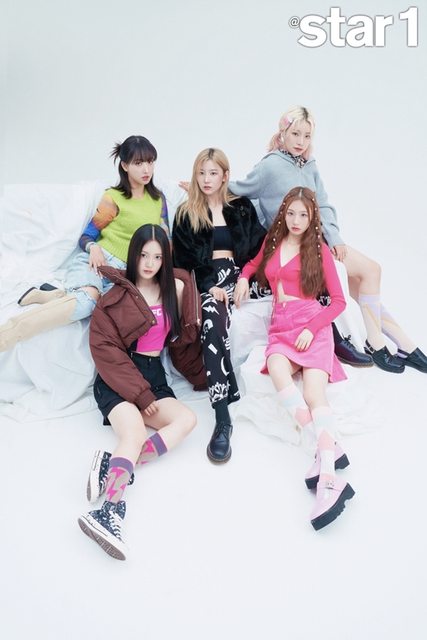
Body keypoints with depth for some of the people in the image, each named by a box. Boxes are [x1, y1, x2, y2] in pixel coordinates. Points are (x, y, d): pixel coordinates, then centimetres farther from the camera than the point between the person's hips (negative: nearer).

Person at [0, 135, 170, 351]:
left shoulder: (158, 198, 15)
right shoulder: (113, 197, 4)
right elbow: (86, 237, 7)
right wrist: (94, 247, -15)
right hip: (97, 260, -2)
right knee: (88, 298, -40)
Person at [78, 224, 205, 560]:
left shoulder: (176, 288, 9)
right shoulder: (116, 295, -2)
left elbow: (184, 339, 17)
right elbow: (105, 349, -9)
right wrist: (140, 394, -16)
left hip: (154, 374, 5)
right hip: (117, 378, -5)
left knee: (186, 419, -23)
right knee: (134, 431, -32)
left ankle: (116, 465, -31)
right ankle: (111, 510, -48)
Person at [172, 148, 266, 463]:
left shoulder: (242, 207, 21)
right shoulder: (186, 214, 15)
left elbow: (259, 246, 13)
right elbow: (184, 259, 5)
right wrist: (209, 284, -12)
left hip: (239, 274, 4)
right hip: (208, 278, -4)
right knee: (213, 321, -34)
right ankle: (222, 417, -42)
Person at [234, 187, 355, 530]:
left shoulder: (319, 250, 8)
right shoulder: (272, 242, 18)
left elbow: (339, 300, 5)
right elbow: (254, 263, 39)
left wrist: (311, 328, -11)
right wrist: (243, 277, 15)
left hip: (312, 324, -2)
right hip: (280, 324, 2)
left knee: (314, 393, -25)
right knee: (277, 369, -33)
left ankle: (328, 478, -36)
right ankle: (330, 448, -36)